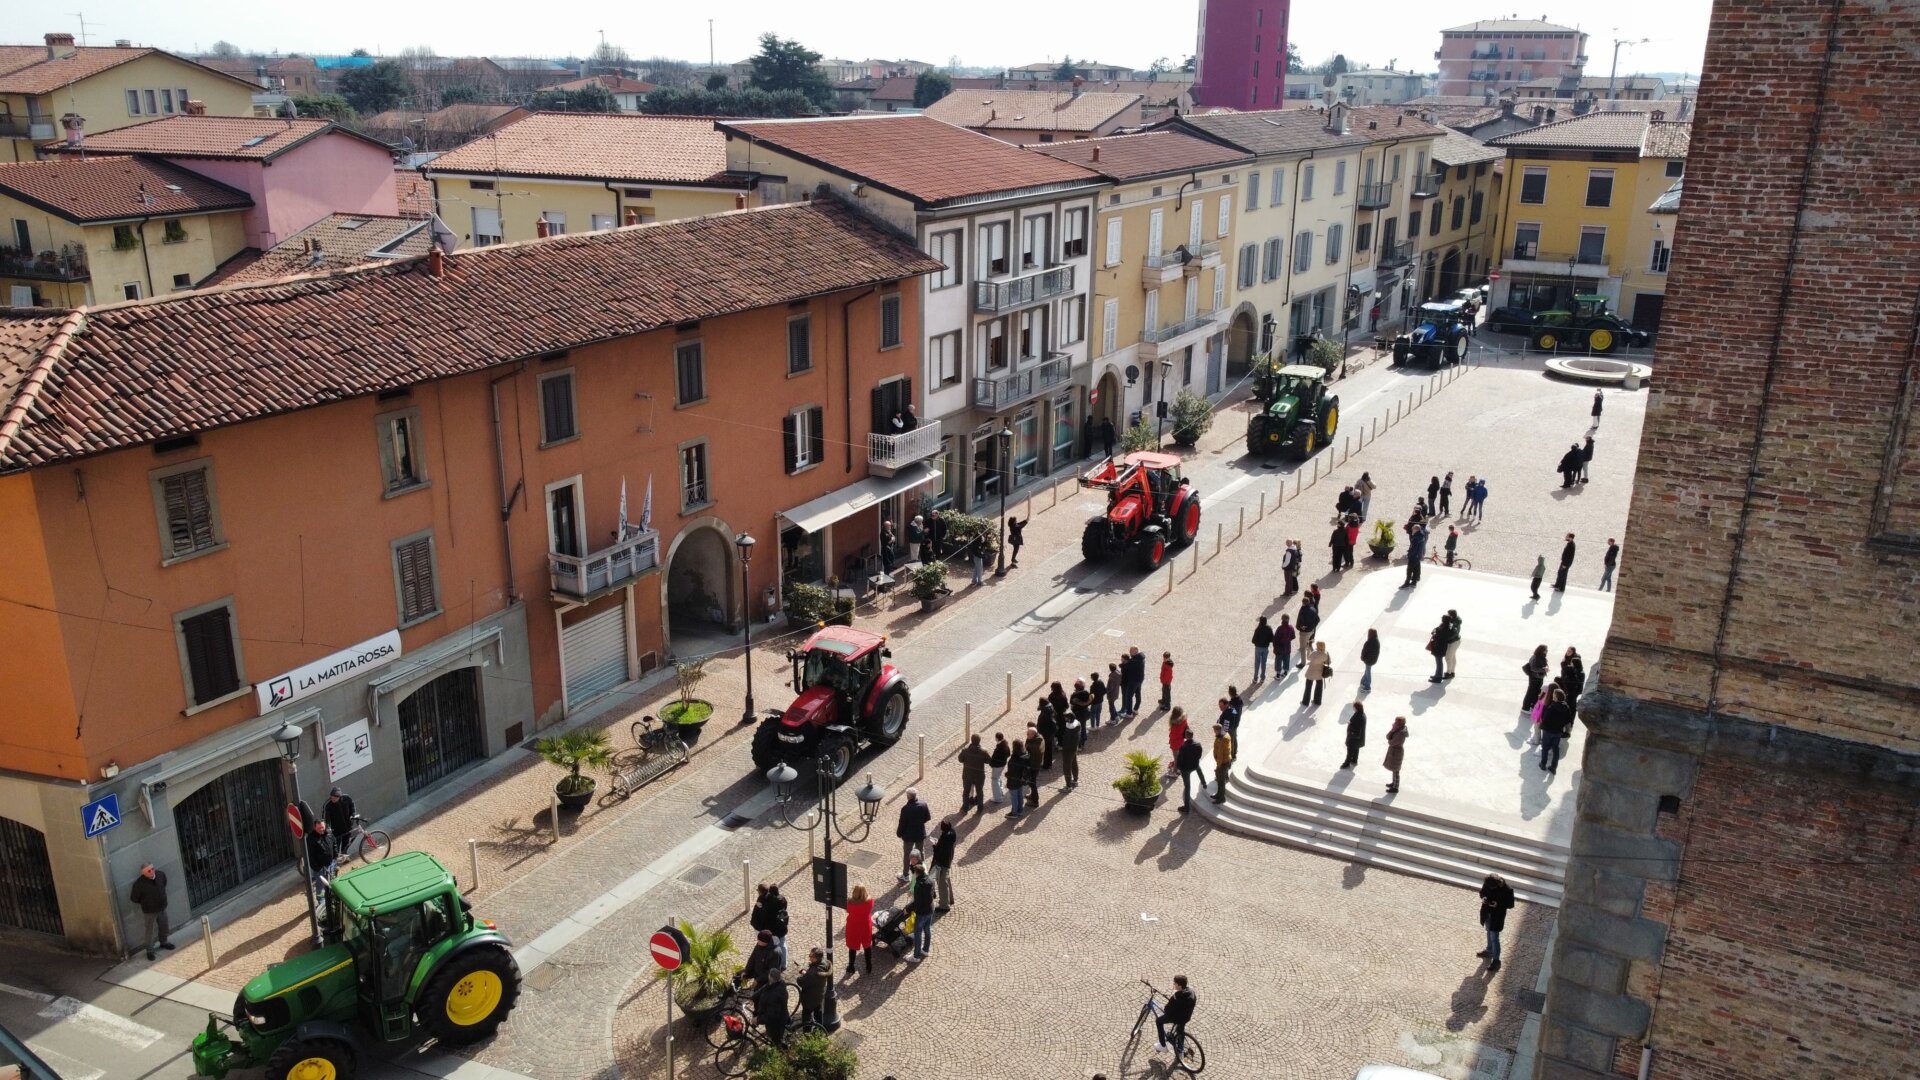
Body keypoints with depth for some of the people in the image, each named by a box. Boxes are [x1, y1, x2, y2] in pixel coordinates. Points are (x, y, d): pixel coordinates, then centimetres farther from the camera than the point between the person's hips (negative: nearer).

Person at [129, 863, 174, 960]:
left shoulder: (160, 875, -14)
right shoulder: (139, 883, -28)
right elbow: (134, 898, -13)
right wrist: (145, 903, 0)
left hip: (162, 908, 5)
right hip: (149, 911, -5)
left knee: (164, 927, 23)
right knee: (150, 931, 7)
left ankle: (164, 942, 47)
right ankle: (149, 950, 26)